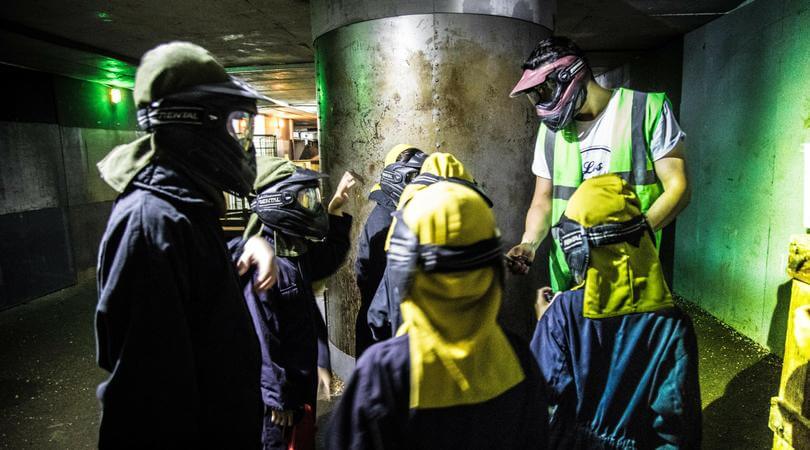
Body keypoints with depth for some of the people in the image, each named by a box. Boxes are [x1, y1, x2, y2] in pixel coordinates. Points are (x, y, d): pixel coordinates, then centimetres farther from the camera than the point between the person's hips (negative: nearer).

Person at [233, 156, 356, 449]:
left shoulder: (295, 253, 2)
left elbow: (329, 257, 21)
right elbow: (261, 342, -25)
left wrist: (336, 206, 12)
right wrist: (277, 399, -19)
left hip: (301, 381, 9)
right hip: (279, 393, -9)